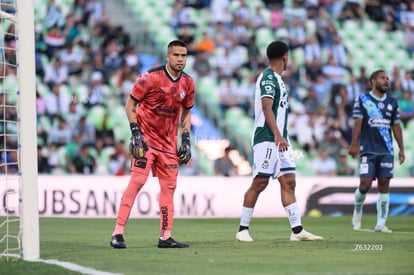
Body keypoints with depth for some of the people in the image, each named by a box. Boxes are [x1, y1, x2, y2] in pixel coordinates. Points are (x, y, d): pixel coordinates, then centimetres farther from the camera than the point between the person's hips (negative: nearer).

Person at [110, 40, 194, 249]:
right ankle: (118, 233, -14)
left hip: (169, 143, 6)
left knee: (169, 186, 6)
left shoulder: (187, 83, 5)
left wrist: (186, 140, 8)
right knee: (137, 181, -15)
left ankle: (165, 237, 13)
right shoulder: (151, 77, -13)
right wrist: (135, 132, -14)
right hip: (145, 138, -6)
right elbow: (130, 104, -7)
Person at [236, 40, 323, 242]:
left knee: (288, 182, 3)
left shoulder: (277, 79, 18)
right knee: (260, 182, -6)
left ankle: (297, 230, 1)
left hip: (280, 140, 10)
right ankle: (243, 229, 1)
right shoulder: (268, 78, -11)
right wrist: (277, 136, -28)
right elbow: (266, 108, -20)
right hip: (267, 140, -9)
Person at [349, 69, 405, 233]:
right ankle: (357, 212, 19)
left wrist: (401, 149, 12)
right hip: (368, 150, -3)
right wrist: (354, 144, -14)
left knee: (384, 186, -2)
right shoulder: (363, 100, 3)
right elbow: (358, 122, -4)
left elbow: (396, 126, 16)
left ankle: (381, 224, 0)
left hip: (387, 151, 4)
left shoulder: (392, 102, 14)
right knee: (365, 184, -9)